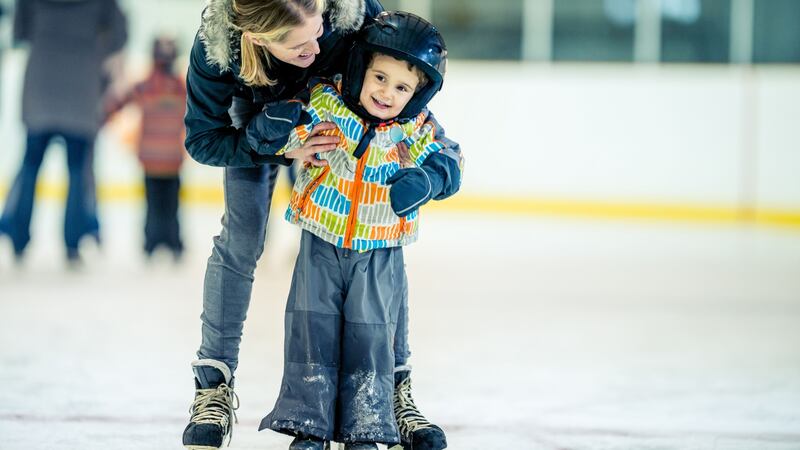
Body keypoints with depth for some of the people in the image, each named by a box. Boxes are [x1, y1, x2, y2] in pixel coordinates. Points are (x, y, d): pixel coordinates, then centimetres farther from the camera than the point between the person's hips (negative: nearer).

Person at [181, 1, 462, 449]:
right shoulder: (216, 44, -39)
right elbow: (202, 139, -26)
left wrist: (439, 145, -25)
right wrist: (285, 151, -38)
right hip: (260, 114, -1)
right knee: (240, 241, -10)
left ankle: (397, 387, 5)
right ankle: (214, 388, 2)